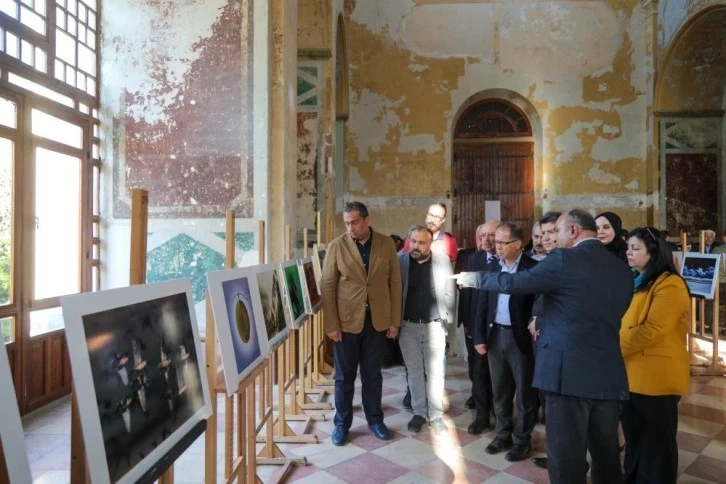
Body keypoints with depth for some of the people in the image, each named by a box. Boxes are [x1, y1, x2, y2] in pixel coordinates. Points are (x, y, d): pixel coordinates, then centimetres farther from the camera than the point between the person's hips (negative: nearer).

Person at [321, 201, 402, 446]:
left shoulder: (386, 244, -1)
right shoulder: (336, 246, -6)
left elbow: (394, 283, 1)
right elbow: (328, 287, -6)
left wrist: (394, 320, 0)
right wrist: (331, 324, -10)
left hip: (378, 320, 1)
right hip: (346, 321, -1)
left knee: (372, 374, 15)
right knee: (344, 376, 11)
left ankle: (375, 419, 34)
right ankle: (342, 423, 28)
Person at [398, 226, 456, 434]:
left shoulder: (443, 261, -3)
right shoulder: (400, 261, -4)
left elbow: (450, 293, 2)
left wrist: (447, 320, -2)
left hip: (434, 326, 0)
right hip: (408, 326, 1)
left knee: (435, 372, 7)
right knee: (414, 372, 12)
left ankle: (436, 415, 21)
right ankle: (419, 412, 27)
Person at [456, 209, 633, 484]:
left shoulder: (565, 259, -10)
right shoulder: (622, 269, 10)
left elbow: (513, 283, -8)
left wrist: (475, 278, 8)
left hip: (569, 371, -7)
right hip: (610, 375, 7)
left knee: (567, 456, 4)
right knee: (607, 454, 20)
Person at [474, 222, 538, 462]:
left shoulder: (533, 268, -9)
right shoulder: (492, 267, 6)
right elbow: (482, 303, 7)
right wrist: (479, 337, 3)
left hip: (520, 336, -5)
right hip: (495, 335, 5)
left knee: (524, 391, 9)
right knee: (500, 390, 16)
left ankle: (522, 440, 25)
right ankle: (503, 434, 32)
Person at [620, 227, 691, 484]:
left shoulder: (669, 285, -15)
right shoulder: (636, 281, 14)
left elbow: (652, 330, -23)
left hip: (655, 376, -8)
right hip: (631, 373, 8)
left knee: (656, 441, 8)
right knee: (634, 438, 20)